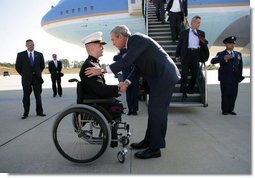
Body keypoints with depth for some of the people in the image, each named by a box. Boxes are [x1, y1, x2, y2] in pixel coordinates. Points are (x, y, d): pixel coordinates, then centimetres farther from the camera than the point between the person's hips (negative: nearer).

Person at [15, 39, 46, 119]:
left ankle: (39, 112, 12)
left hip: (37, 78, 1)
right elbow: (18, 66, 5)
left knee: (38, 95, 5)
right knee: (26, 96, 3)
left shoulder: (39, 54, 5)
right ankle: (26, 113, 10)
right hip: (26, 79, -1)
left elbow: (42, 66, 13)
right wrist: (23, 74, 7)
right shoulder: (21, 55, 0)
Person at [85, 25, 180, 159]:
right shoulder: (134, 42, 13)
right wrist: (127, 82, 9)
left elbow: (126, 61, -26)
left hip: (164, 76, -10)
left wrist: (102, 70, -22)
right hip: (159, 76, 10)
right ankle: (149, 141, 26)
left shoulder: (137, 39, -16)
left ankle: (155, 148, 2)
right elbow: (138, 66, 18)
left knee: (156, 110, -7)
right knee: (154, 109, 14)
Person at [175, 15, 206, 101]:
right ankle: (184, 92, 4)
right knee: (184, 73, -4)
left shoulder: (201, 33, 15)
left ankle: (190, 89, 29)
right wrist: (177, 55, 7)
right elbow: (179, 44, 9)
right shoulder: (184, 32, 7)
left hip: (196, 54, 3)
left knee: (195, 73, 7)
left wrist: (203, 40, -5)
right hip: (186, 54, -3)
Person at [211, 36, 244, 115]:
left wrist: (240, 76, 13)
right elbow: (213, 61, -19)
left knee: (233, 95, 4)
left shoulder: (238, 54, 15)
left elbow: (240, 66, 19)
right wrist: (224, 58, -31)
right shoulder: (221, 54, -1)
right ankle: (225, 110, 12)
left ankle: (231, 109, 16)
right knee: (225, 94, 0)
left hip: (235, 79, 4)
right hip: (225, 79, -4)